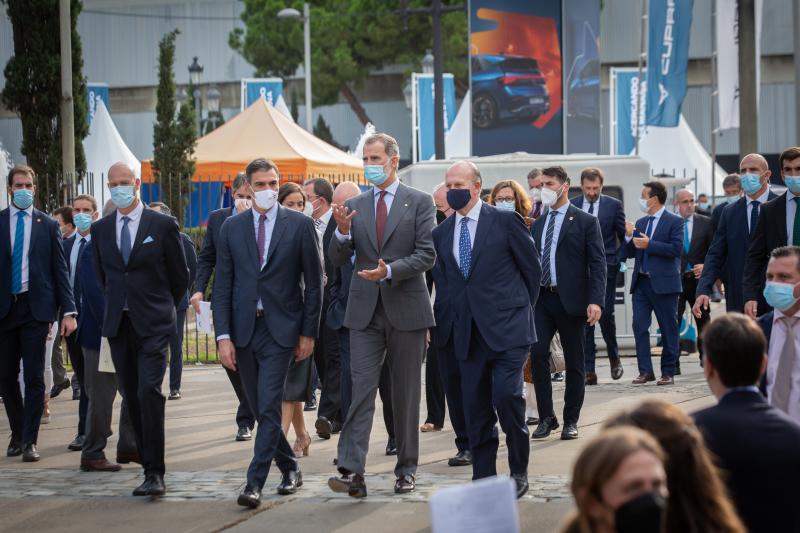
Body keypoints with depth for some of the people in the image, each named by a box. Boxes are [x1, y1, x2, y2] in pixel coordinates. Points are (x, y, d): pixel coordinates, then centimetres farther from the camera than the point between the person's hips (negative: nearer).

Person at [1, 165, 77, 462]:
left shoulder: (48, 225, 5)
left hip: (35, 307, -1)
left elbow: (60, 270, 4)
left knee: (34, 378, -3)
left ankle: (29, 442, 0)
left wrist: (68, 311, -3)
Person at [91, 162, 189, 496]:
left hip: (153, 323, -4)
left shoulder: (163, 225, -2)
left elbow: (180, 276, 7)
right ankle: (149, 462, 13)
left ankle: (154, 473, -16)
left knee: (149, 391, -16)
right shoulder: (100, 229, 9)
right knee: (131, 396, 5)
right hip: (118, 324, 4)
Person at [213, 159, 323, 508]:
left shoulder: (300, 225, 0)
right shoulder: (232, 228, 7)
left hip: (280, 328, -3)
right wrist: (224, 336, -3)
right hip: (243, 329, 3)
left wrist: (308, 333, -1)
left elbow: (314, 282, 2)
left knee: (269, 407, -12)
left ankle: (255, 483, -13)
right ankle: (289, 469, 27)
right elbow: (223, 285, 5)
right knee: (261, 408, 9)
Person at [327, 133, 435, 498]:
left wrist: (389, 270, -22)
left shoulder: (419, 202, 1)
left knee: (406, 394, 7)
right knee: (361, 389, -8)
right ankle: (352, 472, -16)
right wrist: (343, 232, -14)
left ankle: (406, 469, 17)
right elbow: (337, 259, 6)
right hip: (366, 312, 2)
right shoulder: (354, 206, 10)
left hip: (406, 309, -2)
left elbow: (426, 255, -7)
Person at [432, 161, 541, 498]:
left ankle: (519, 470, 2)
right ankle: (483, 480, 10)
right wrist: (454, 324, 10)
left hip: (507, 330, -4)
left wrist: (519, 311, 7)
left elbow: (532, 268, 4)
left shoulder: (505, 221, -2)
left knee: (506, 396, -16)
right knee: (475, 409, 3)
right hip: (468, 335, 5)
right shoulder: (441, 233, 11)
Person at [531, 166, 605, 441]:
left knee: (574, 363, 3)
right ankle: (546, 417, -1)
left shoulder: (585, 222, 0)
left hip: (570, 300, -4)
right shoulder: (538, 223, 14)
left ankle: (570, 421, 11)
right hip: (541, 299, 4)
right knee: (538, 353, -10)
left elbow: (598, 264, -5)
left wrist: (596, 300, -15)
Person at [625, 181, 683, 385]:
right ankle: (645, 370, 4)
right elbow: (630, 253, 15)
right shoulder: (640, 223, 14)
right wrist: (629, 237, -4)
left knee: (668, 329, 2)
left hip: (663, 283, -6)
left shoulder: (674, 222, -4)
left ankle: (668, 372, 9)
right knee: (639, 326, 0)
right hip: (641, 282, 6)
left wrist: (649, 244, -18)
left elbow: (676, 248, -17)